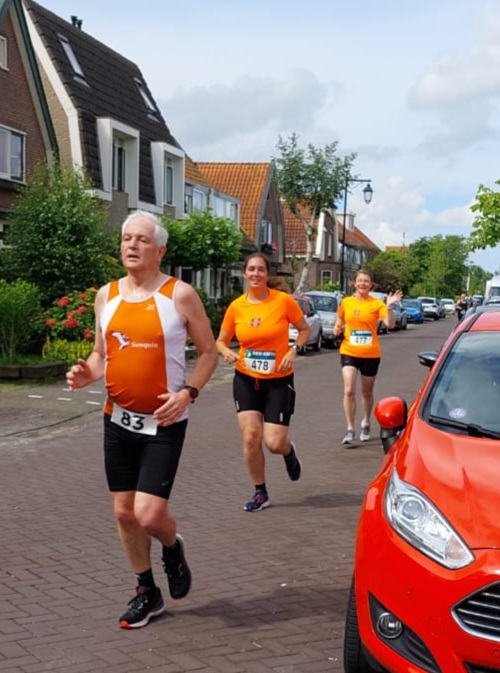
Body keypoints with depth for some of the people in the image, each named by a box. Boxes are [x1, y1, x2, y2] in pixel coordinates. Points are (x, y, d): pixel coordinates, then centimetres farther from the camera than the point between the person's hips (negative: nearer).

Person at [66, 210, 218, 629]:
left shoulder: (179, 294, -7)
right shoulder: (106, 295, 6)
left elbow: (209, 352, -1)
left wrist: (188, 392, -16)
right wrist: (85, 374, -7)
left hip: (164, 423, -5)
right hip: (118, 420, 5)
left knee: (149, 514, -13)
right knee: (124, 512, 10)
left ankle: (173, 548, 24)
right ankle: (147, 593, 29)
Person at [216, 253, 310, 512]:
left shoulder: (283, 301, -9)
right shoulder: (236, 307, -3)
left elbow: (305, 329, 4)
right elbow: (220, 340, 8)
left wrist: (293, 350, -13)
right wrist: (226, 351, -15)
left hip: (279, 381, -2)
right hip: (246, 379, 2)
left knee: (274, 443, -7)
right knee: (251, 437, -7)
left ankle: (289, 451, 33)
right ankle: (260, 493, 12)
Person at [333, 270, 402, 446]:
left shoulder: (377, 304, -5)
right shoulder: (346, 302, 3)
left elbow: (390, 324, -16)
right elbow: (340, 321, 20)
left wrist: (389, 307, -30)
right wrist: (337, 329, 0)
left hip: (370, 354, -1)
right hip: (349, 352, 1)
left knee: (367, 392, 14)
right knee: (349, 390, -12)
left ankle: (366, 423, 37)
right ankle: (350, 430, -5)